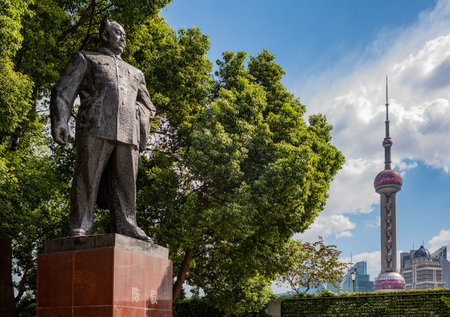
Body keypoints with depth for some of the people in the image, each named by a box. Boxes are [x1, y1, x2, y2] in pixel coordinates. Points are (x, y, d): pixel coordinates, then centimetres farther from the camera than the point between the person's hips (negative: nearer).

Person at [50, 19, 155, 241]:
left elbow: (146, 106, 32)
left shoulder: (135, 73, 35)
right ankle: (80, 228, -12)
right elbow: (63, 91, 10)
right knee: (87, 178, -11)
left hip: (128, 133, 4)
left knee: (125, 182, -5)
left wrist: (144, 135, 14)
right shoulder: (85, 59, 22)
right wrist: (59, 121, -7)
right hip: (95, 127, -4)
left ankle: (127, 228, -8)